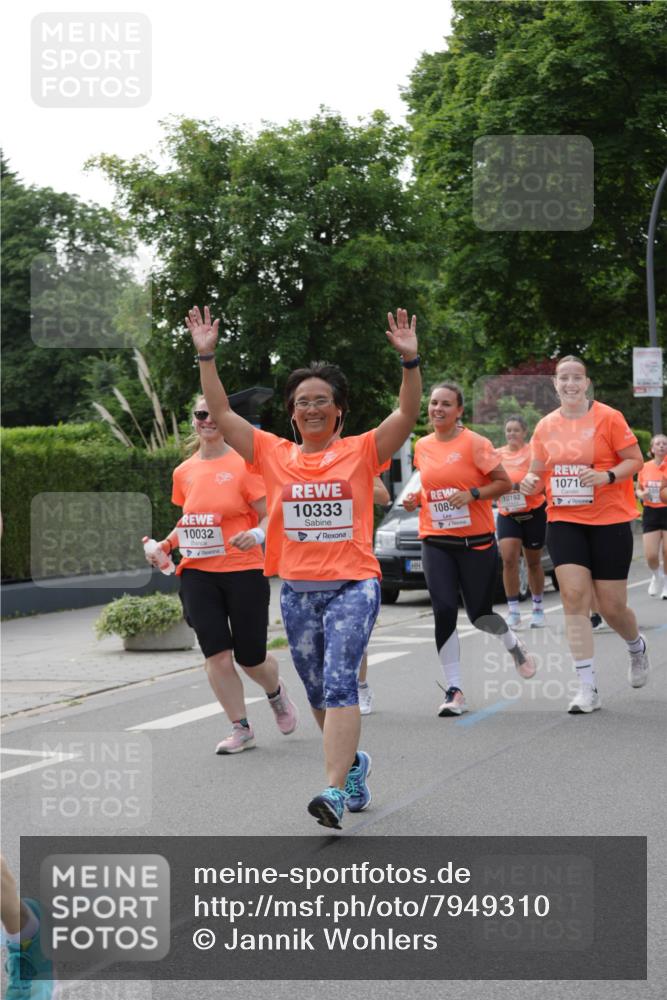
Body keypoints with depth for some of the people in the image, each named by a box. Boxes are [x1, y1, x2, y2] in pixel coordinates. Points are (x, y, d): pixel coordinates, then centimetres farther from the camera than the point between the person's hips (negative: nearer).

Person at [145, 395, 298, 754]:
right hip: (198, 574, 4)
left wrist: (256, 535, -27)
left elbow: (270, 515, -7)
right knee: (216, 654, -5)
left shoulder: (243, 464, -7)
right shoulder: (184, 472, 8)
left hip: (244, 571, -4)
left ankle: (276, 692, 37)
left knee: (250, 657, 2)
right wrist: (167, 543, 7)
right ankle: (240, 729, 8)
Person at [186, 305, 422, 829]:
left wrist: (410, 360, -23)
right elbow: (222, 414, 5)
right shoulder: (274, 454, 8)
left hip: (353, 585, -4)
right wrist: (207, 356, -3)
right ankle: (353, 761, 38)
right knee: (319, 694, 13)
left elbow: (408, 413, -9)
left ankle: (334, 791, -24)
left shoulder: (362, 451, 1)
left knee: (339, 683, -18)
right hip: (297, 589, 4)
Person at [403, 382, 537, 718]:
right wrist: (415, 499, 4)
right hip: (436, 544, 3)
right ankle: (454, 691, -3)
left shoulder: (474, 443, -7)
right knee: (444, 611, -10)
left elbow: (504, 483, -6)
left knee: (480, 614, 4)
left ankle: (513, 644, 40)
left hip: (476, 542, -3)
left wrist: (472, 494, -19)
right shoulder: (422, 447, 8)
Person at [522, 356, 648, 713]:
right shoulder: (545, 426, 6)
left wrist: (607, 476, -23)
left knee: (611, 606, 2)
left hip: (609, 522, -3)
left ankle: (637, 648, 39)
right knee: (574, 597, -12)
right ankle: (587, 687, -9)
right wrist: (530, 482, -8)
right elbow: (538, 473, 15)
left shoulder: (609, 418, -6)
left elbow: (635, 460, -5)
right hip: (564, 522, 3)